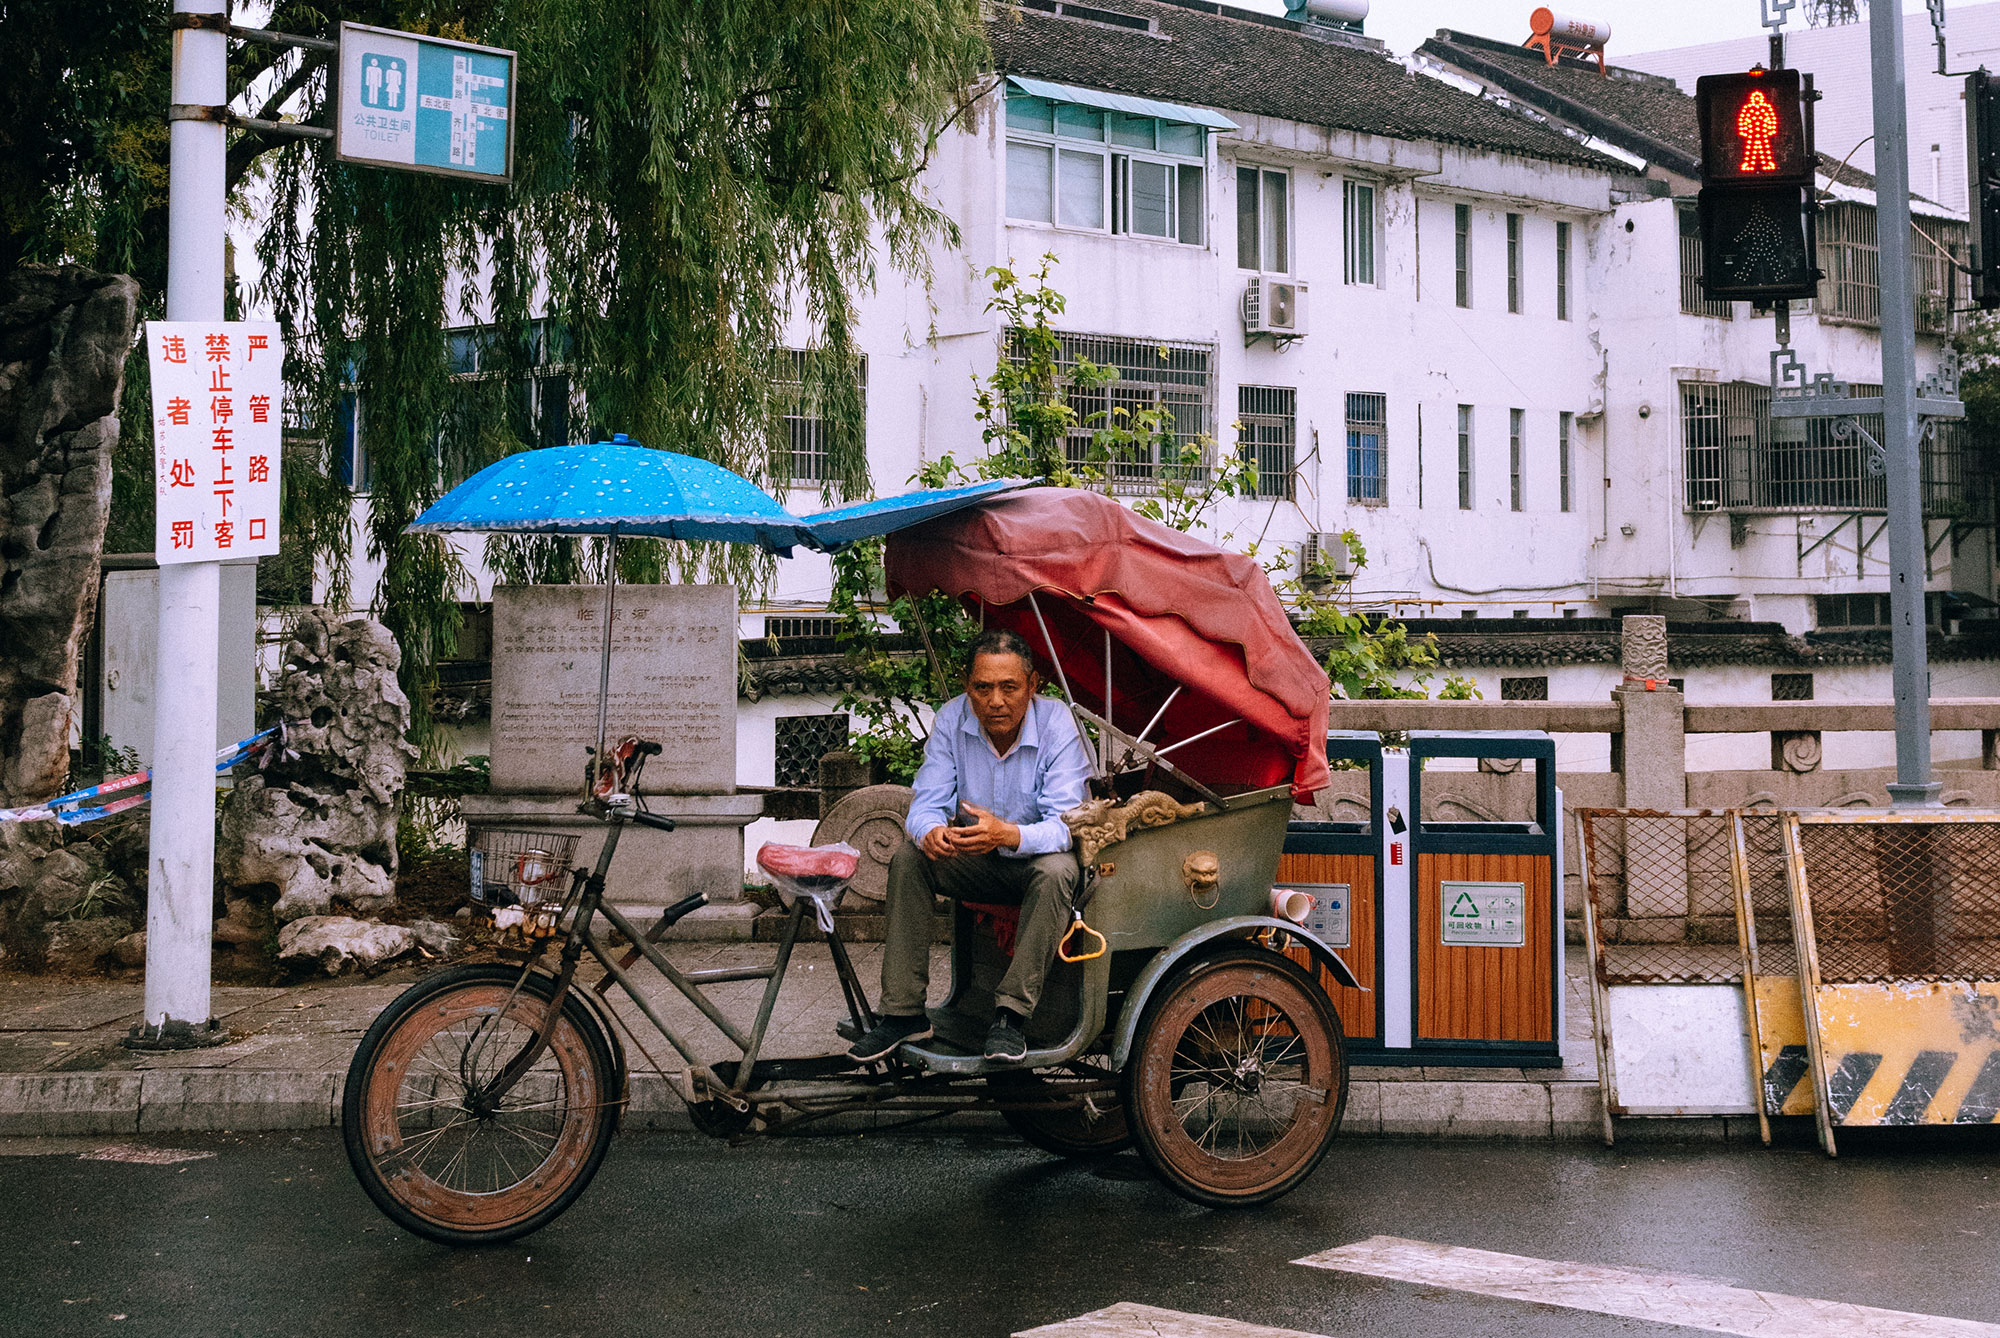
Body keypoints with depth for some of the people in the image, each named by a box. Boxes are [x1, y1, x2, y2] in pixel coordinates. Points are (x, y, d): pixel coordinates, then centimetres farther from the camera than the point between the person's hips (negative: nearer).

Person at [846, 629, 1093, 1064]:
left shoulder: (1056, 724, -21)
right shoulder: (952, 719, -11)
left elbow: (1066, 824, -27)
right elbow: (926, 803, -14)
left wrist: (1008, 835, -48)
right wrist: (931, 832, -40)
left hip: (1034, 860, -3)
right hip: (974, 863, 3)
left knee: (1057, 870, -35)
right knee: (908, 859, -21)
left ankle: (1011, 1015, -31)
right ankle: (903, 1012, -18)